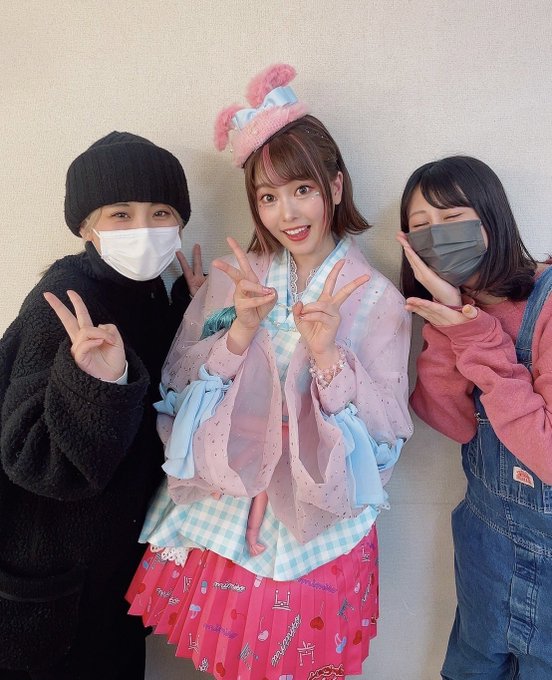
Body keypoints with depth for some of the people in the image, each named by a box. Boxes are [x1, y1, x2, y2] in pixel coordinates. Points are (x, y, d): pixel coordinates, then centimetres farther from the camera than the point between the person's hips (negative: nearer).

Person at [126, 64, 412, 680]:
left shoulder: (375, 299, -8)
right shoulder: (236, 278, -2)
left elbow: (386, 436, -12)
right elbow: (178, 392, -6)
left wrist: (327, 355, -26)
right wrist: (241, 331, -22)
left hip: (316, 526, -1)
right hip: (223, 508, 2)